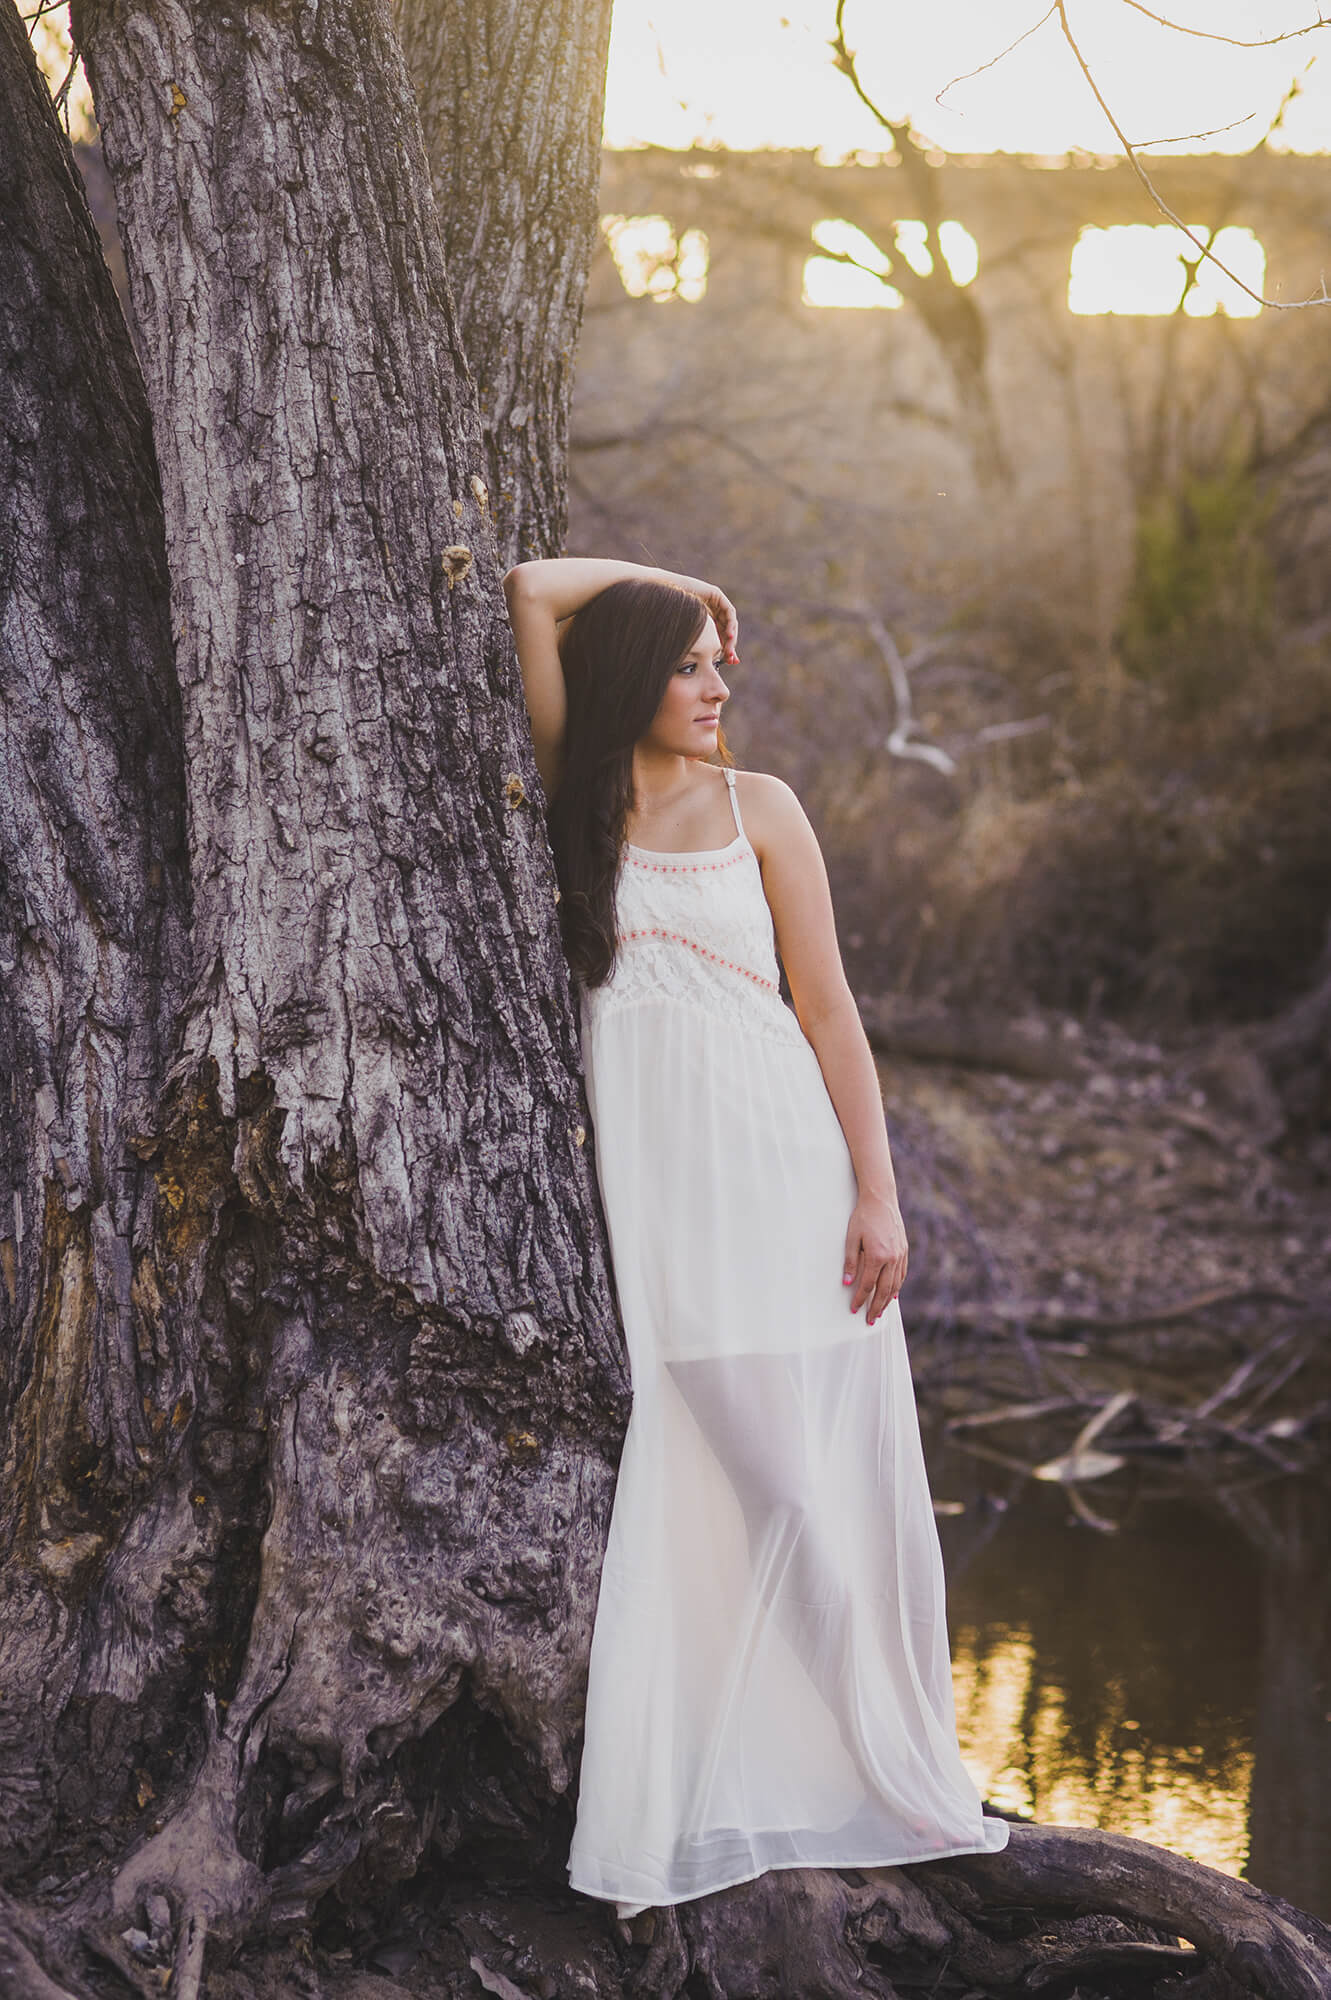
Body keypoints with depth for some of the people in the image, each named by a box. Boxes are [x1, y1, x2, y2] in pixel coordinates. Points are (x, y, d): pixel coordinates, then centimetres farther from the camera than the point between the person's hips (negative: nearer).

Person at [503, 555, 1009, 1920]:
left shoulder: (759, 808, 7)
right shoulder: (578, 797, 8)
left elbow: (827, 1006, 4)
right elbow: (530, 591, 4)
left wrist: (876, 1194, -3)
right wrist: (669, 584, 15)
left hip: (783, 1157, 0)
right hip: (650, 1173, 0)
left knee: (824, 1473, 1)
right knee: (686, 1479, -2)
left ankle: (873, 1770, 11)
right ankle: (663, 1806, 4)